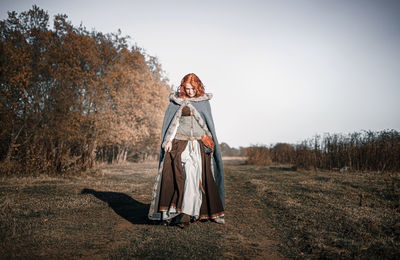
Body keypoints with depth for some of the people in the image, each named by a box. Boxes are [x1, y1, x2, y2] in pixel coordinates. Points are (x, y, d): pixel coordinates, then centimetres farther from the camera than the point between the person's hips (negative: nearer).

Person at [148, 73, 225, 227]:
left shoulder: (204, 102, 12)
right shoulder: (176, 101, 9)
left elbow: (209, 124, 16)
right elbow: (171, 122, 6)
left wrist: (210, 143, 8)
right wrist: (168, 140, -6)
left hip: (199, 145, 1)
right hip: (179, 143, -1)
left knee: (194, 177, -12)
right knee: (175, 175, -14)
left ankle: (187, 213, -11)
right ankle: (168, 213, -13)